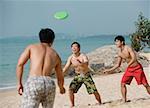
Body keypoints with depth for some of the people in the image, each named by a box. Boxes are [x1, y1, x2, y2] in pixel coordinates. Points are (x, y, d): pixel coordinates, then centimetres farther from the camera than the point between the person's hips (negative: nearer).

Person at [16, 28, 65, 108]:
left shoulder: (32, 47, 17)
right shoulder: (56, 55, 25)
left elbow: (20, 64, 3)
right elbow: (60, 78, 32)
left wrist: (19, 83, 9)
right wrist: (61, 88, 52)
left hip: (33, 82, -3)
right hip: (49, 84, 3)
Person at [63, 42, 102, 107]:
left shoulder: (83, 56, -20)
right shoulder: (70, 58, -7)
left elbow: (86, 64, -41)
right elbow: (66, 67, -7)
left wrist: (80, 63, -62)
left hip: (86, 75, -3)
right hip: (77, 76, 3)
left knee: (94, 91, -4)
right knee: (71, 89, -14)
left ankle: (100, 103, 18)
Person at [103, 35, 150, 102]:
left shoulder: (128, 48, -18)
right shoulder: (119, 53, 3)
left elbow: (134, 58, -30)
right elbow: (118, 64, 13)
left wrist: (128, 64, -45)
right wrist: (109, 70, 8)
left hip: (137, 68, -6)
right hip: (129, 69, 7)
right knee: (123, 83, -3)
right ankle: (124, 100, 3)